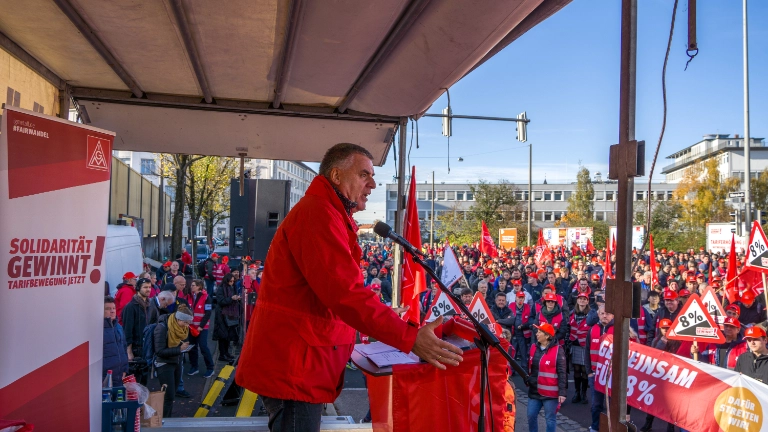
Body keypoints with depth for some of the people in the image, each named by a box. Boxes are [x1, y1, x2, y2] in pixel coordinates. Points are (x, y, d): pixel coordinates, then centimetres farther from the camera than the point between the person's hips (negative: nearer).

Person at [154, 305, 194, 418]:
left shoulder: (182, 327, -2)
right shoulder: (162, 327, -21)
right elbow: (159, 351, -21)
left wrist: (185, 346, -8)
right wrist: (179, 349, -26)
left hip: (177, 363, 6)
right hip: (164, 364, -6)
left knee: (171, 395, 13)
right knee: (169, 396, -7)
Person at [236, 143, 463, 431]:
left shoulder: (328, 215, 19)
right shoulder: (318, 213, -18)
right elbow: (345, 292, -28)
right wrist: (410, 338, -28)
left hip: (298, 362, 11)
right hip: (291, 365, -11)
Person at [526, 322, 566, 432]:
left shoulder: (558, 350, -13)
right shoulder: (534, 347, 6)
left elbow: (562, 373, -13)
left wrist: (562, 392, -15)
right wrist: (528, 380, 17)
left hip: (550, 392, -6)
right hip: (534, 390, 6)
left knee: (550, 419, 5)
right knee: (531, 416, 11)